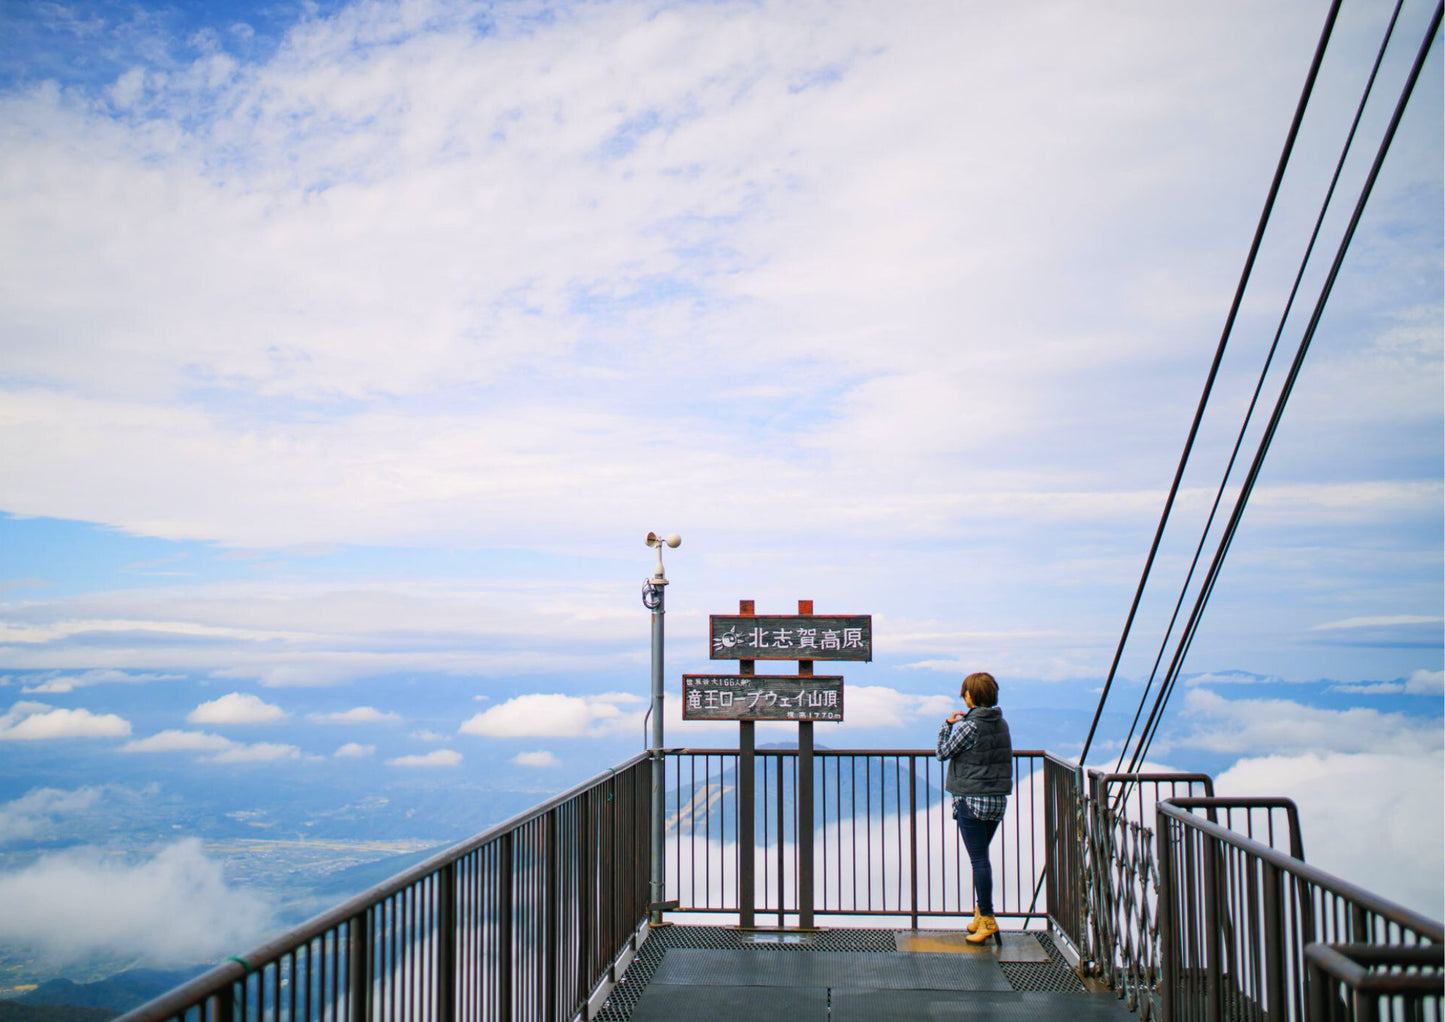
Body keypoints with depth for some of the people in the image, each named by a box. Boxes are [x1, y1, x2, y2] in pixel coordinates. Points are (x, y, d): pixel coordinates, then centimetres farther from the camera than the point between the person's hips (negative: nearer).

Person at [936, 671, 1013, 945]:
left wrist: (948, 724, 4)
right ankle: (981, 911, 23)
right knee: (981, 856, 18)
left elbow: (943, 751, -6)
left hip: (972, 800, -7)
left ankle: (987, 919, -1)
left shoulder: (969, 725, -16)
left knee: (978, 859, -3)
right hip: (999, 799, 7)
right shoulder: (1001, 723, 6)